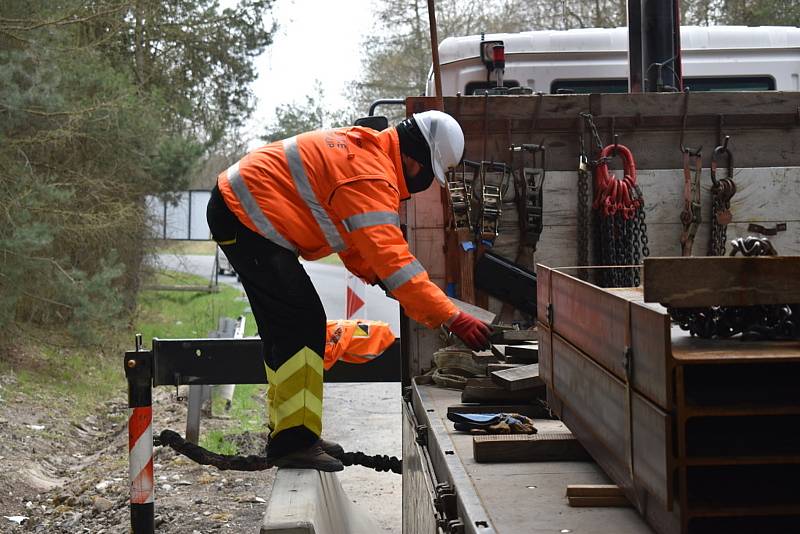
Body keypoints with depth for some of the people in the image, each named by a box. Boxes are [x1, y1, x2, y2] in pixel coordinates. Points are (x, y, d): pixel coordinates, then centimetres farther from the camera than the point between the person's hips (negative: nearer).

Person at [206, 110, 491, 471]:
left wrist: (376, 276, -1)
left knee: (286, 327, 15)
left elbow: (355, 239, 14)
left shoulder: (364, 148, 10)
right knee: (303, 324, -14)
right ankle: (294, 441, -11)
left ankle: (287, 434, 23)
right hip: (245, 216, -11)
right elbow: (392, 258, -30)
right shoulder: (370, 176, -23)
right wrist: (452, 318, -30)